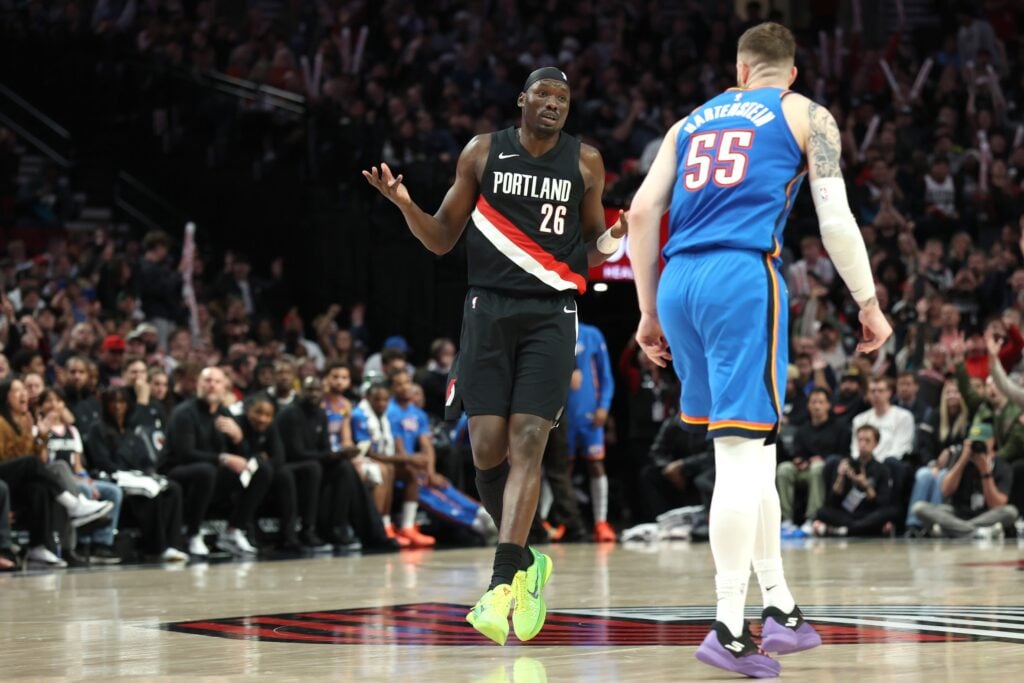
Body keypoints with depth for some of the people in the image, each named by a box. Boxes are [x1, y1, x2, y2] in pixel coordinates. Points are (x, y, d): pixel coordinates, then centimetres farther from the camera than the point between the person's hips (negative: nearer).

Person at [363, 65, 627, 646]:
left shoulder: (585, 162, 7)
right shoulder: (483, 153, 7)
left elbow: (591, 250, 16)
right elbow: (443, 239, 10)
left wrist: (617, 238, -7)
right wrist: (405, 204, -9)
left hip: (552, 314, -1)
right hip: (490, 308, 1)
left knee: (527, 442, -13)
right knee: (488, 448, -4)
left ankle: (502, 586, -18)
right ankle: (525, 561, 19)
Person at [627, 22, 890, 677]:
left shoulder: (693, 121, 24)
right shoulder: (807, 117, 11)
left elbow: (643, 212, 16)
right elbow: (836, 222, 2)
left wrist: (649, 312, 20)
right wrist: (870, 305, 10)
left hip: (678, 280, 5)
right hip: (743, 278, -5)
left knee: (752, 450, 16)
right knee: (744, 450, -9)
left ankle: (781, 608, 19)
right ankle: (729, 629, -15)